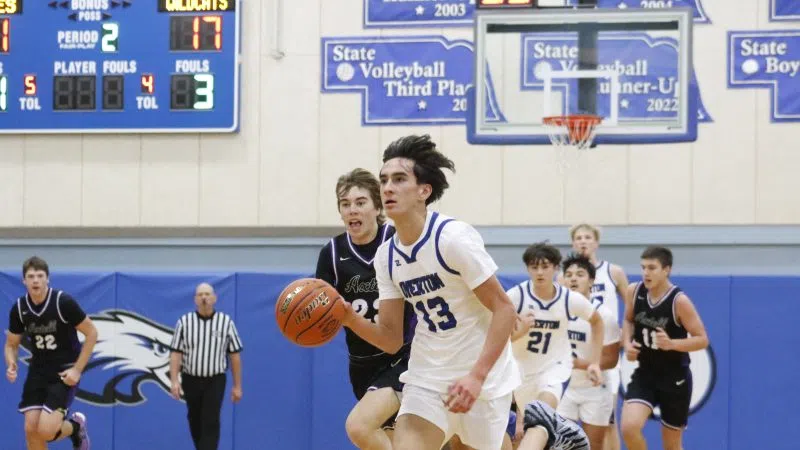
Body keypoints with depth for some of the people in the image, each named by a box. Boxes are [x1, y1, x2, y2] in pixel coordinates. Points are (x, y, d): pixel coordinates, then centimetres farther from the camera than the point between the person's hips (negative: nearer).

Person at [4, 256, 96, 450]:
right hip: (38, 371, 4)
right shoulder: (19, 308, -6)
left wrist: (77, 370, -15)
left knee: (45, 430, -16)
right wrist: (11, 365, -14)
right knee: (31, 428, -5)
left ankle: (76, 426, 18)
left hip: (64, 373, -4)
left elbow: (91, 333, -11)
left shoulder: (64, 302, -19)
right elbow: (11, 344, 9)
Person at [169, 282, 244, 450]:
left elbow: (235, 355, 0)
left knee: (210, 423, -12)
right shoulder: (184, 322, -4)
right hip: (191, 380, 2)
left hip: (215, 381, -2)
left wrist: (237, 386, 0)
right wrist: (174, 381, -16)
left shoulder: (226, 322, -4)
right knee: (195, 421, 14)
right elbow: (176, 353, -5)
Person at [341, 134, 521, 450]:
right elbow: (391, 339, 5)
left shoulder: (453, 237, -17)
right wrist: (351, 319, -15)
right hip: (426, 380, 5)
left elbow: (504, 310, -16)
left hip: (484, 379, -5)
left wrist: (476, 376, -26)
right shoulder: (386, 255, 2)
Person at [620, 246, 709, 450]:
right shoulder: (634, 291, -5)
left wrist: (672, 344, -31)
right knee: (629, 427, -20)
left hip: (675, 379, -3)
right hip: (644, 374, 3)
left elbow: (702, 340, -14)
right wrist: (627, 343, -4)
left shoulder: (679, 301, -18)